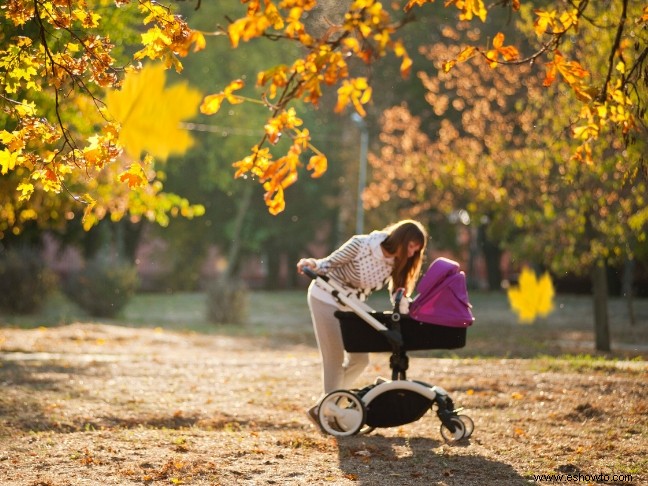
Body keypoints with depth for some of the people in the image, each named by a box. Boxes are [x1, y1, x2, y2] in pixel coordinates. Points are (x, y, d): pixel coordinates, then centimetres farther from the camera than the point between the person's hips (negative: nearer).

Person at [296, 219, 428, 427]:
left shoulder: (394, 264, -7)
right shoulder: (361, 245, -26)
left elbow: (398, 298, -2)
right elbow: (329, 263, -19)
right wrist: (313, 265, -40)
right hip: (325, 298, -7)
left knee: (359, 359, 5)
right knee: (335, 358, -9)